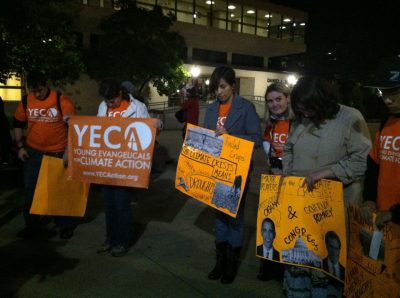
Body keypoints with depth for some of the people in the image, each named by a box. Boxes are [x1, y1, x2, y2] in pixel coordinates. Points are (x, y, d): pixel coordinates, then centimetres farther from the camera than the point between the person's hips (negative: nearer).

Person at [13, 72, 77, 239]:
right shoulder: (26, 102, -1)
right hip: (33, 152, 4)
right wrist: (20, 147, 5)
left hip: (58, 152, -4)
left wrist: (68, 150, -16)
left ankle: (65, 226, 22)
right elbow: (18, 124, 13)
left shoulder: (61, 100, -14)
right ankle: (32, 226, 27)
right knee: (31, 189, 11)